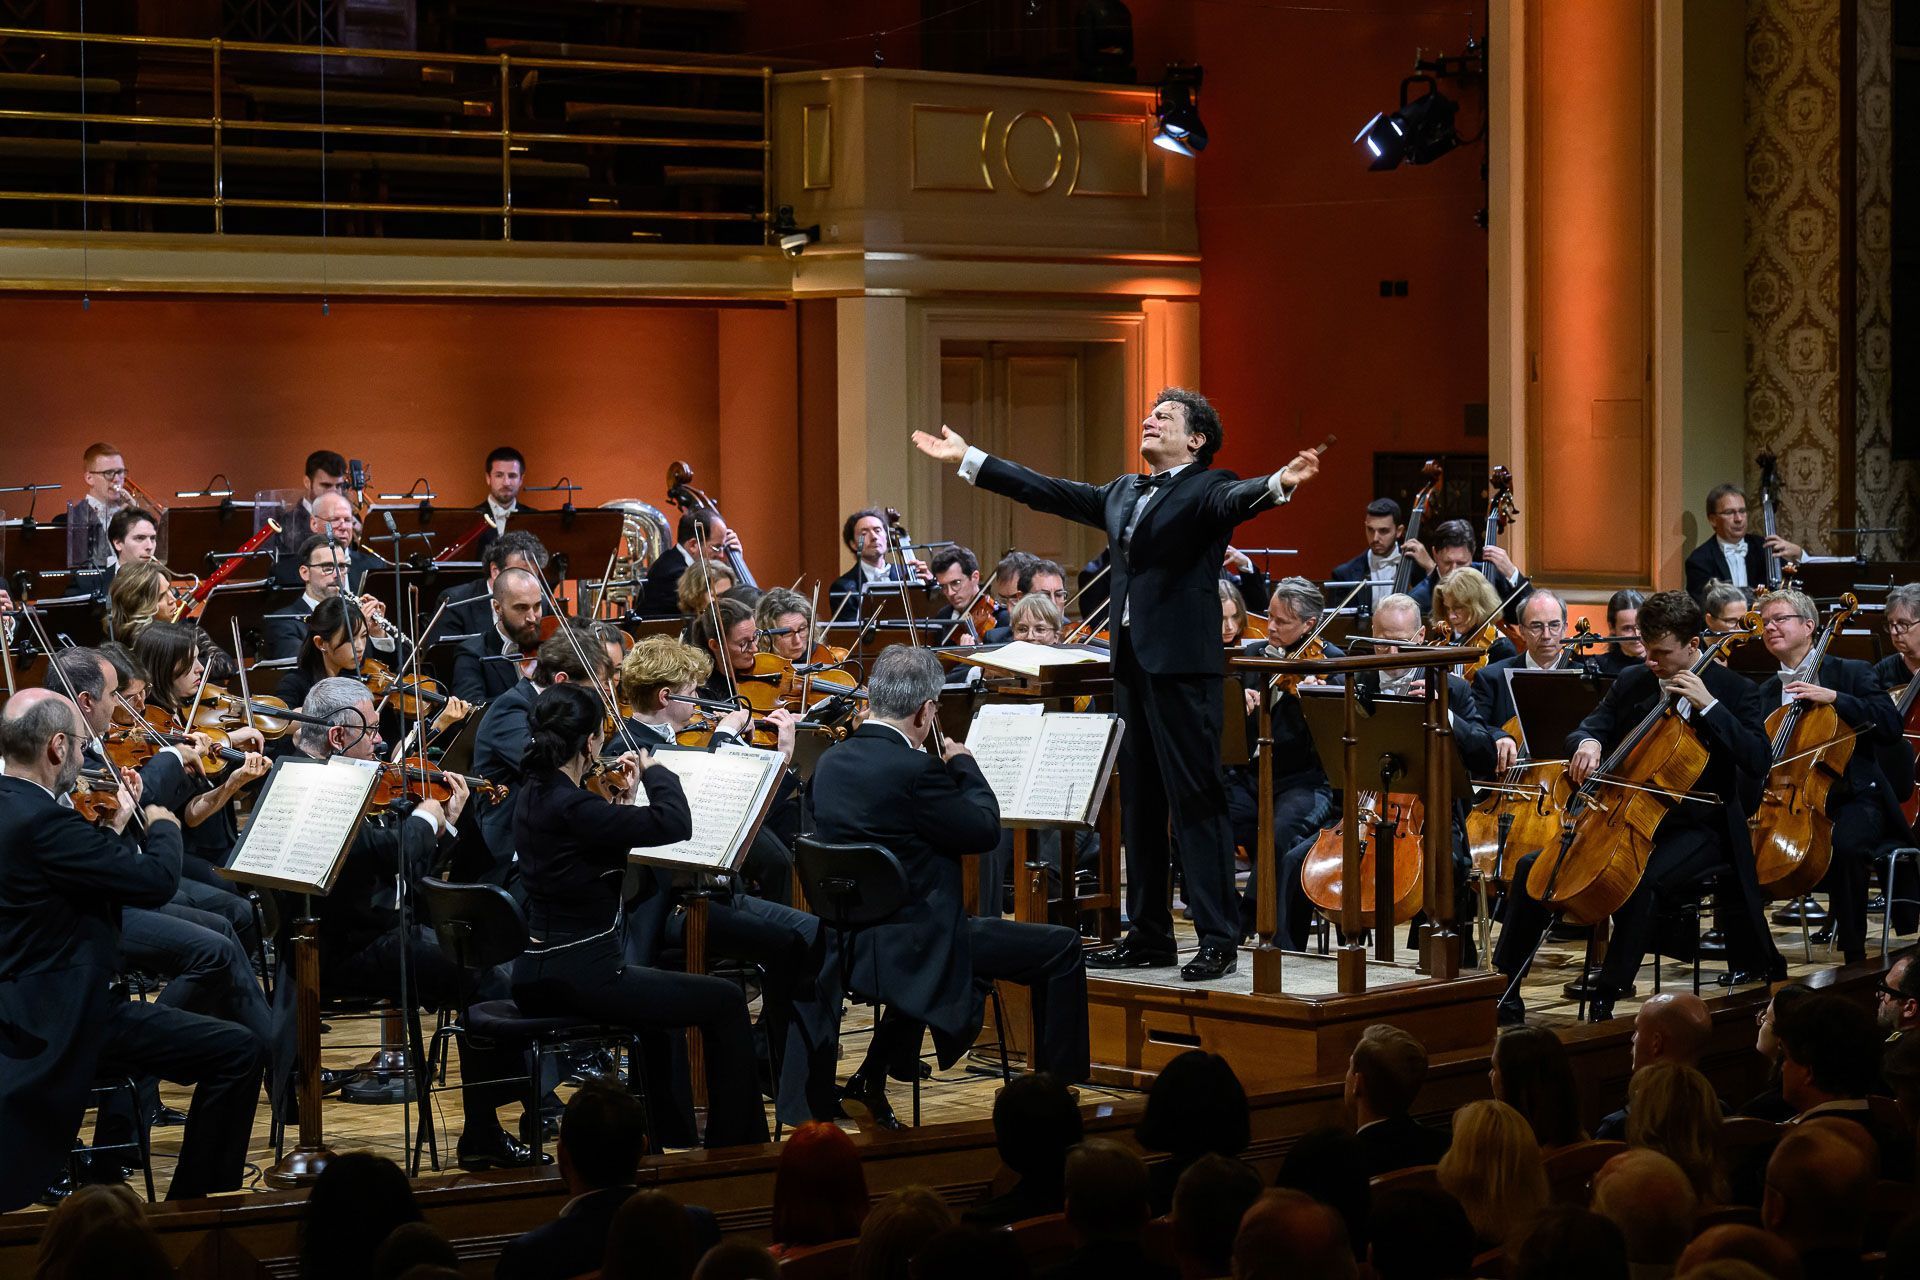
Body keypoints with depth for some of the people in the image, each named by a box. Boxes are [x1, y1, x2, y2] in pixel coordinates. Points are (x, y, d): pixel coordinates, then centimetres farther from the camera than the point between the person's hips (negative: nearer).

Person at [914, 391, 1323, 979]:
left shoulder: (1208, 489, -3)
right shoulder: (1123, 493, 19)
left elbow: (1238, 500, -24)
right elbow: (1047, 491, 23)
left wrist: (1278, 483, -48)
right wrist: (967, 460, 24)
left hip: (1182, 664, -8)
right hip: (1130, 662, 8)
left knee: (1197, 801, -8)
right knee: (1138, 803, 12)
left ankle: (1219, 942, -6)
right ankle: (1149, 937, 19)